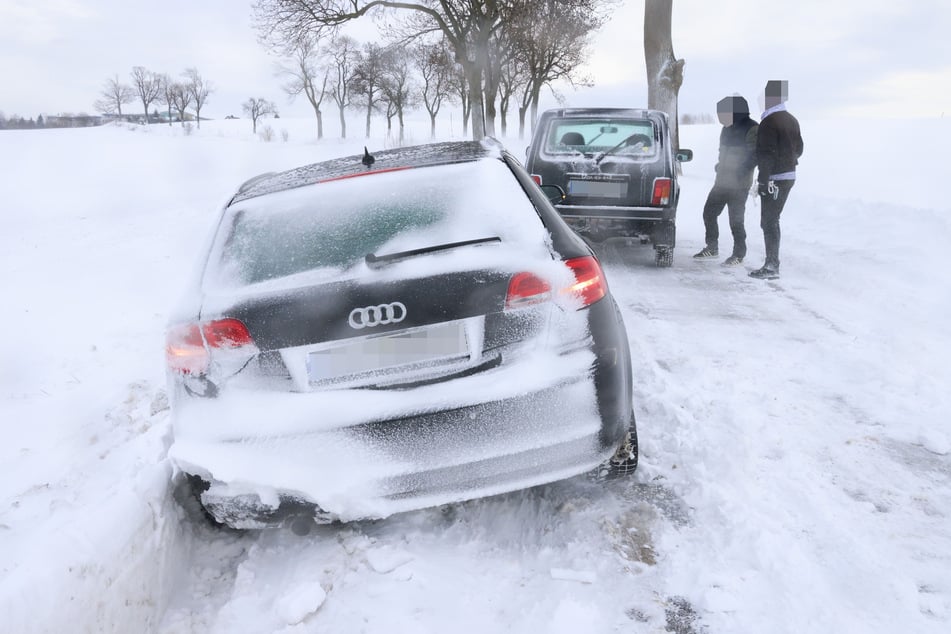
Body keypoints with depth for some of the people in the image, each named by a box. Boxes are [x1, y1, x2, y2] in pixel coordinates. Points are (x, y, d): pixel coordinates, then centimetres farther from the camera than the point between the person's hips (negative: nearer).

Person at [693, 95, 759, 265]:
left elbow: (754, 156, -15)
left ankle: (739, 254, 12)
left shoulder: (751, 129, -11)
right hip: (722, 181, 8)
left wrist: (740, 172, -21)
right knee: (709, 213, 11)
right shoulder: (728, 128, 13)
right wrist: (720, 167, 9)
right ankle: (712, 248, 25)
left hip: (738, 185, -8)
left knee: (736, 220, -2)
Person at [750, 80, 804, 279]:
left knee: (768, 221, -5)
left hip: (774, 179, -9)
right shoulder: (792, 120, 13)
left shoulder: (769, 122, -15)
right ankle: (772, 263, 21)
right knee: (772, 220, 16)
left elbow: (766, 155, -19)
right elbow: (799, 149, 19)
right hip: (789, 176, 9)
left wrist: (762, 181, -19)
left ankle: (772, 266, -6)